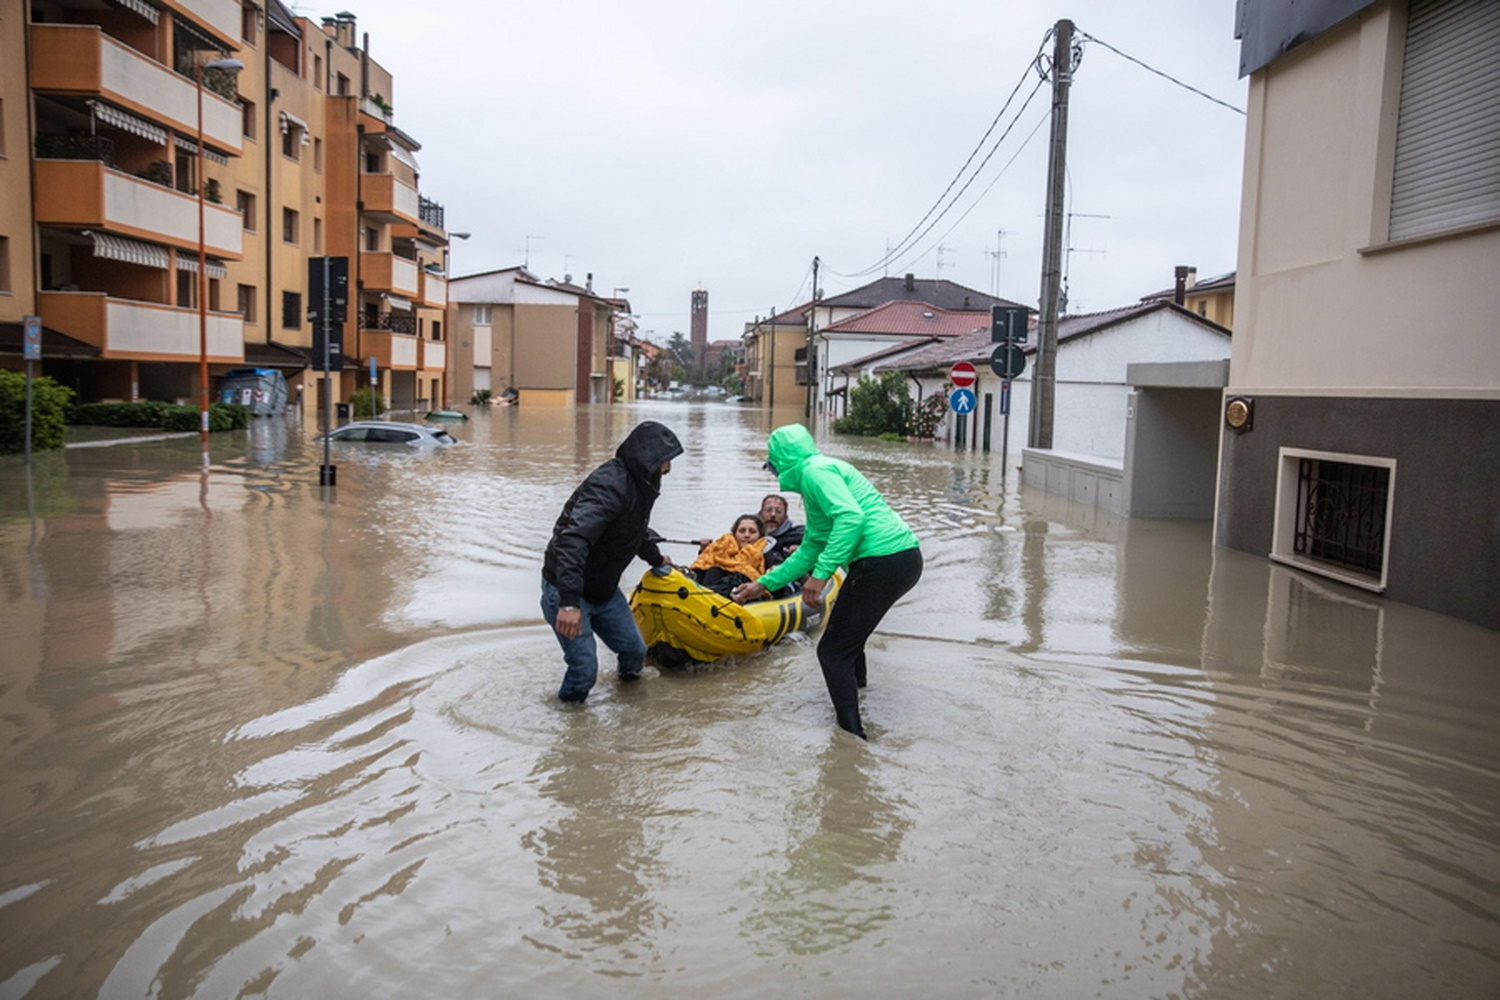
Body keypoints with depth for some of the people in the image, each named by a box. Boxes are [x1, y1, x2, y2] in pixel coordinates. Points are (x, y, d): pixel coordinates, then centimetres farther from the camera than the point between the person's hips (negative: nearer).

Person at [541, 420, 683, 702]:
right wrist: (569, 602, -47)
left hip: (604, 590, 9)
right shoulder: (610, 486, -29)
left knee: (634, 650, 10)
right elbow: (573, 540, -40)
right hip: (567, 592, -9)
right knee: (585, 669, -12)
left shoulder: (639, 485, 4)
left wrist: (656, 559, 43)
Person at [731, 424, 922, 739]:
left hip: (883, 563, -11)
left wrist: (821, 574, -24)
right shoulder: (818, 473, 26)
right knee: (847, 636, 29)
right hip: (906, 559, 11)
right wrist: (764, 584, 34)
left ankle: (852, 735, -5)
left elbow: (851, 516, -23)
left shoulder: (815, 470, -5)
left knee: (833, 651, -3)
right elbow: (810, 550, 30)